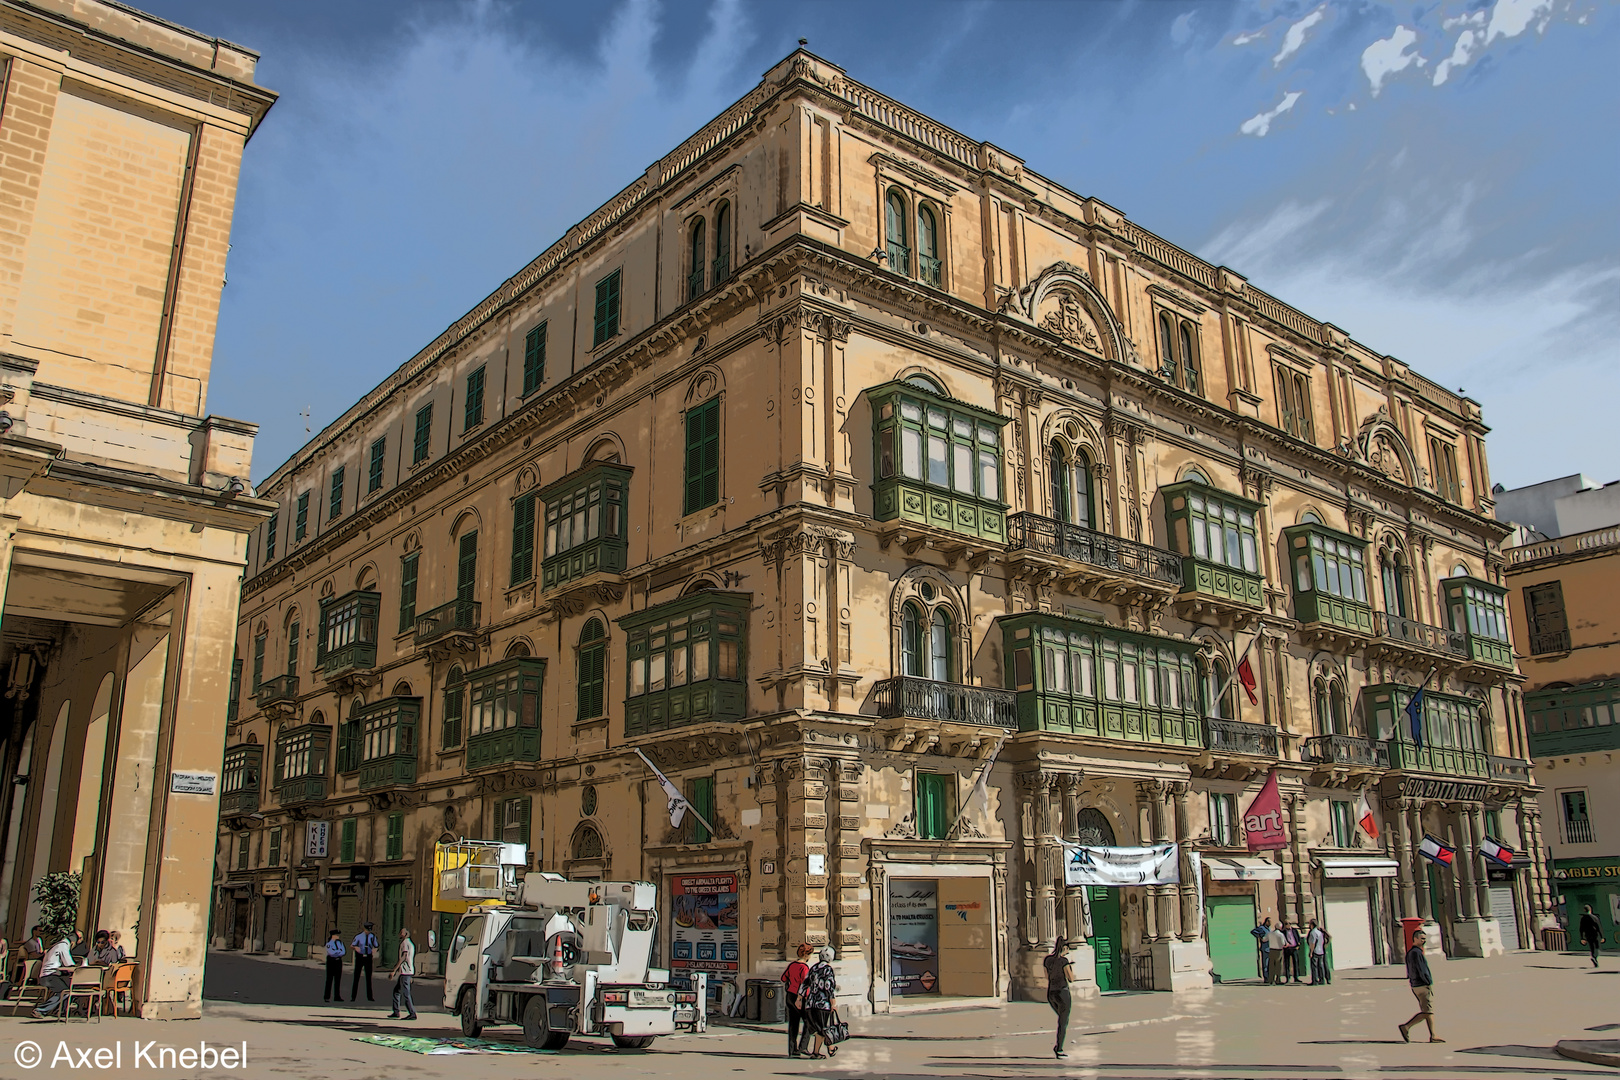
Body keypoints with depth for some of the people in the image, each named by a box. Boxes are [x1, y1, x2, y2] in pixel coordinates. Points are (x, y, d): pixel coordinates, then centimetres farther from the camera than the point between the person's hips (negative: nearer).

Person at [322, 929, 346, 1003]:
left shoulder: (339, 942, 9)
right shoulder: (329, 943, -7)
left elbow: (343, 952, 1)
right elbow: (331, 952, -21)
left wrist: (336, 953, -13)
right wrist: (339, 951, -8)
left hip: (338, 961, 5)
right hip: (331, 961, -5)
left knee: (338, 979, 5)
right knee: (329, 979, -5)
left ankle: (337, 996, 10)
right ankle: (326, 997, 0)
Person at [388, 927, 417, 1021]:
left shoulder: (405, 943, -12)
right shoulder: (410, 944, 19)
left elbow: (403, 957, -20)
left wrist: (394, 970, -20)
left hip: (405, 971, -10)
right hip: (406, 972, 10)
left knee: (406, 993, -8)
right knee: (396, 991, 16)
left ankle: (412, 1014, -7)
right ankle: (396, 1012, 21)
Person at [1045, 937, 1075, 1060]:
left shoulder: (1047, 960, 5)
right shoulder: (1063, 961, -15)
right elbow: (1071, 979, -13)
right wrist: (1071, 969, 4)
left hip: (1050, 994, 7)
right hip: (1062, 993, -6)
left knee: (1064, 1020, 23)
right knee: (1063, 1023, 5)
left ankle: (1058, 1045, 18)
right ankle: (1059, 1050, 6)